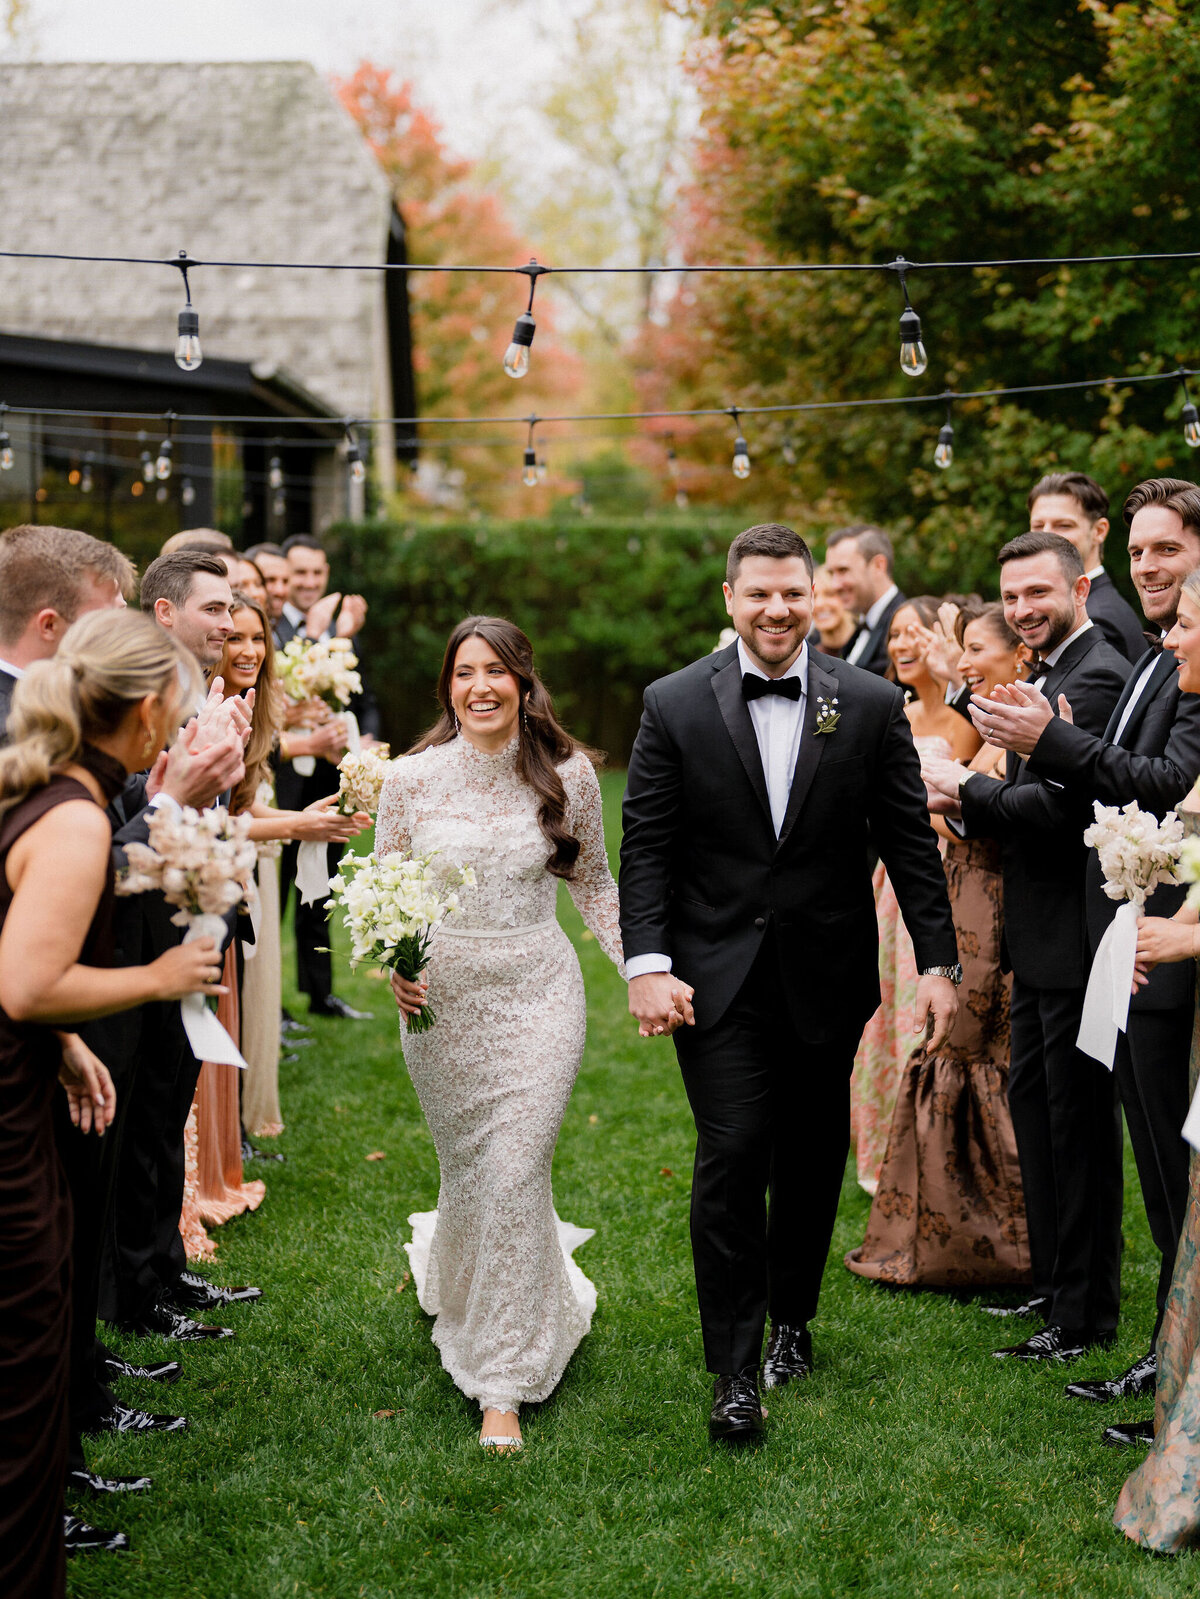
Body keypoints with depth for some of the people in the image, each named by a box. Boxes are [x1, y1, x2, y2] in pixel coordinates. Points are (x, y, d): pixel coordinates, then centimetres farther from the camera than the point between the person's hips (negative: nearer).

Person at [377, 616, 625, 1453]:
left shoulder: (568, 773, -2)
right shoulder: (412, 779, -4)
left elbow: (594, 882, 10)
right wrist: (395, 966, -13)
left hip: (538, 996, -1)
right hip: (442, 1000, 1)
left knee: (515, 1176, -7)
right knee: (468, 1171, 12)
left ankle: (503, 1387, 4)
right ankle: (447, 1262, 50)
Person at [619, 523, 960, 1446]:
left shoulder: (872, 705, 0)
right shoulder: (676, 705, -2)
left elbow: (911, 843, 2)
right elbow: (646, 846, -2)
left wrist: (939, 962, -1)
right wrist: (647, 964, -11)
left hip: (828, 978, 2)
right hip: (718, 979, -2)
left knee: (813, 1160, 12)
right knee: (732, 1159, -8)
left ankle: (791, 1318, 35)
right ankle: (736, 1372, 0)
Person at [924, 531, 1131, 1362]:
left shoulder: (1094, 678, -17)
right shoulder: (1056, 673, 16)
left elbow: (1060, 804, -26)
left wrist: (967, 789, -12)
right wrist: (972, 802, -2)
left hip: (1076, 940, -11)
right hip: (1044, 937, 11)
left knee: (1079, 1121, -2)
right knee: (1033, 1102, 18)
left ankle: (1086, 1315, 7)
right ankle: (1052, 1282, 31)